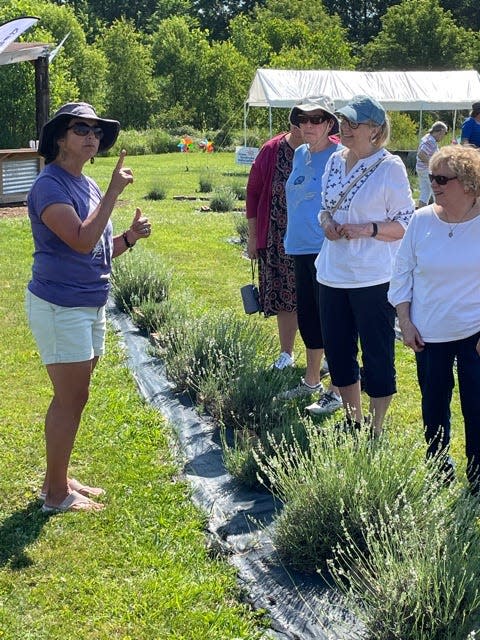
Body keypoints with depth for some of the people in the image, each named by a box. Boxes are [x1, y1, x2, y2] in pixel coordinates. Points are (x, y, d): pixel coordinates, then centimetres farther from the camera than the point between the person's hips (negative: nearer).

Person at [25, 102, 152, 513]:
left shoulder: (88, 186, 13)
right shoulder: (50, 186, -15)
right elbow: (81, 241, -27)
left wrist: (130, 237, -1)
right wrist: (114, 193, -24)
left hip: (90, 305, 9)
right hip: (59, 307, -9)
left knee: (71, 397, 15)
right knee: (72, 398, -4)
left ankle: (57, 479, 27)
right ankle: (56, 494, 8)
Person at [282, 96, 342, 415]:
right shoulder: (300, 154, 11)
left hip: (327, 250, -8)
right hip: (301, 248, 8)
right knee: (307, 317, 17)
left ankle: (337, 392, 7)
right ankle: (311, 381, 31)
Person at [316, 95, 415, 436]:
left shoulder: (390, 167, -10)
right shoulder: (335, 161, 9)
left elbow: (406, 224, -8)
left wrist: (369, 229, -22)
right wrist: (326, 220, -2)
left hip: (373, 279, -7)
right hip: (333, 276, 7)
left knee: (377, 357, 3)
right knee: (338, 352, 15)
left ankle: (377, 431, 17)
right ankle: (352, 421, 34)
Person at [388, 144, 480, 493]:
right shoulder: (422, 220, -4)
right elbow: (403, 272, 4)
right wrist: (405, 321, 1)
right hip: (430, 333, 3)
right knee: (433, 404, 15)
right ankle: (438, 466, 34)